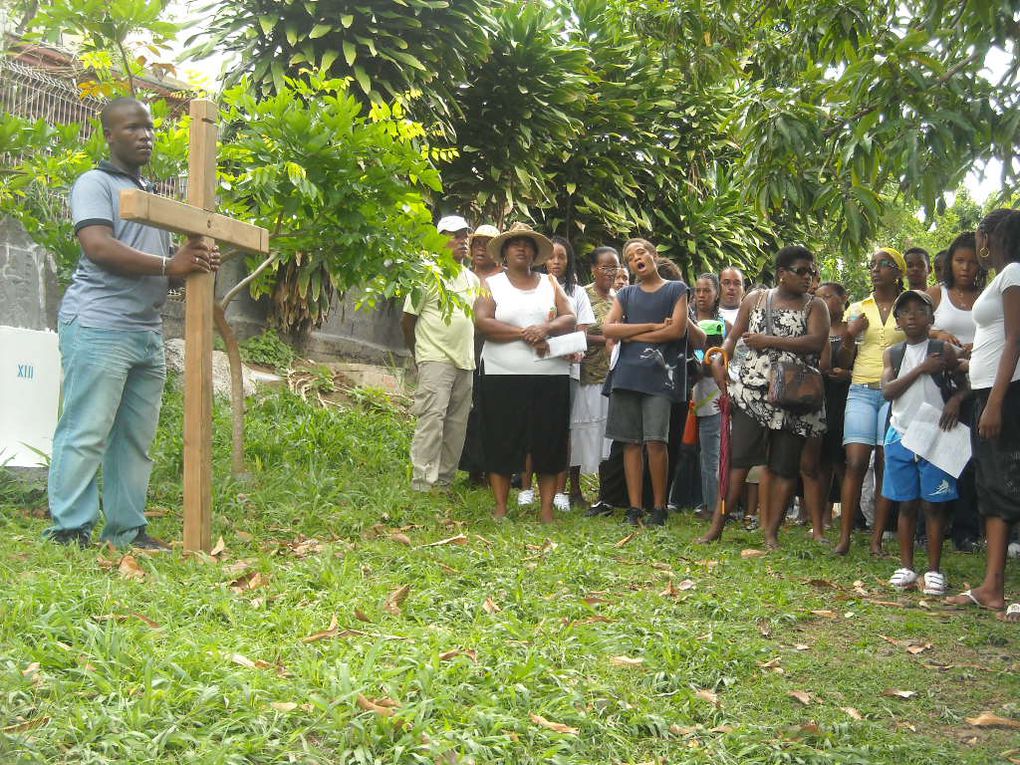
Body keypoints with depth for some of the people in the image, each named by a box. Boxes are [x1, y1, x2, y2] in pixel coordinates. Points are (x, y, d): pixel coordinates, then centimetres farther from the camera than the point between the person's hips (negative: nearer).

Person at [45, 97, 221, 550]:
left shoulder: (151, 193, 25)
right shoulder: (95, 183, 0)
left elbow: (164, 265, 26)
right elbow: (98, 246, -16)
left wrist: (197, 262, 3)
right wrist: (169, 265, -17)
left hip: (147, 331, 8)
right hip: (99, 326, -8)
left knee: (136, 438, 6)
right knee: (87, 433, -9)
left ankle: (127, 529, 10)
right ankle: (70, 529, -5)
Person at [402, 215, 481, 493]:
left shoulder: (472, 278, 15)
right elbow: (407, 320, -1)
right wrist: (419, 356, 7)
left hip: (465, 363, 7)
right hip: (436, 360, -7)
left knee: (457, 425, 7)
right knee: (432, 419, -15)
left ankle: (445, 481, 14)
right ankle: (422, 484, -15)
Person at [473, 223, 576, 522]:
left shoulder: (550, 283, 14)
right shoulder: (492, 284, 7)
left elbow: (569, 319, 5)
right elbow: (482, 322, -8)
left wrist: (546, 328, -16)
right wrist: (525, 334, -14)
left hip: (551, 376, 2)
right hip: (503, 375, -2)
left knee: (549, 443, 0)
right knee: (501, 443, 0)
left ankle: (547, 509, 6)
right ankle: (500, 508, 8)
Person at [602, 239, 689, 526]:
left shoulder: (676, 290, 8)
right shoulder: (626, 294, 17)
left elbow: (677, 330, -6)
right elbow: (608, 329, 2)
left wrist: (632, 335, -2)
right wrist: (652, 326, -7)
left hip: (660, 374, -3)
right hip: (627, 373, 4)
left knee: (655, 441, -11)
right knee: (631, 443, 2)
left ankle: (659, 507, -1)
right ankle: (634, 508, 6)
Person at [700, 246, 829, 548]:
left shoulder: (814, 306, 6)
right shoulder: (755, 299, 13)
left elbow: (816, 342, -11)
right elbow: (733, 337, 14)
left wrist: (768, 341, -11)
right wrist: (718, 360, -6)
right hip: (753, 391, 1)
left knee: (785, 466, 1)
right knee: (737, 459, -5)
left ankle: (772, 532, 9)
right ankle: (716, 526, -1)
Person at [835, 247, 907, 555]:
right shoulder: (857, 309, 13)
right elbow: (843, 362, 14)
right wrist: (848, 337, -3)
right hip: (862, 391, 1)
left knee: (887, 466, -4)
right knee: (855, 463, -10)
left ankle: (877, 540, 1)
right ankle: (844, 538, -8)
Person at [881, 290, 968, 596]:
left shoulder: (943, 350, 1)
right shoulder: (892, 354, 8)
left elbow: (964, 383, 7)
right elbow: (888, 391, -5)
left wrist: (956, 399, -14)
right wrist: (921, 369, -12)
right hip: (901, 436, 2)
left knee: (934, 503, 0)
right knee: (907, 503, 8)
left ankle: (934, 570, 7)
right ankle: (906, 566, 16)